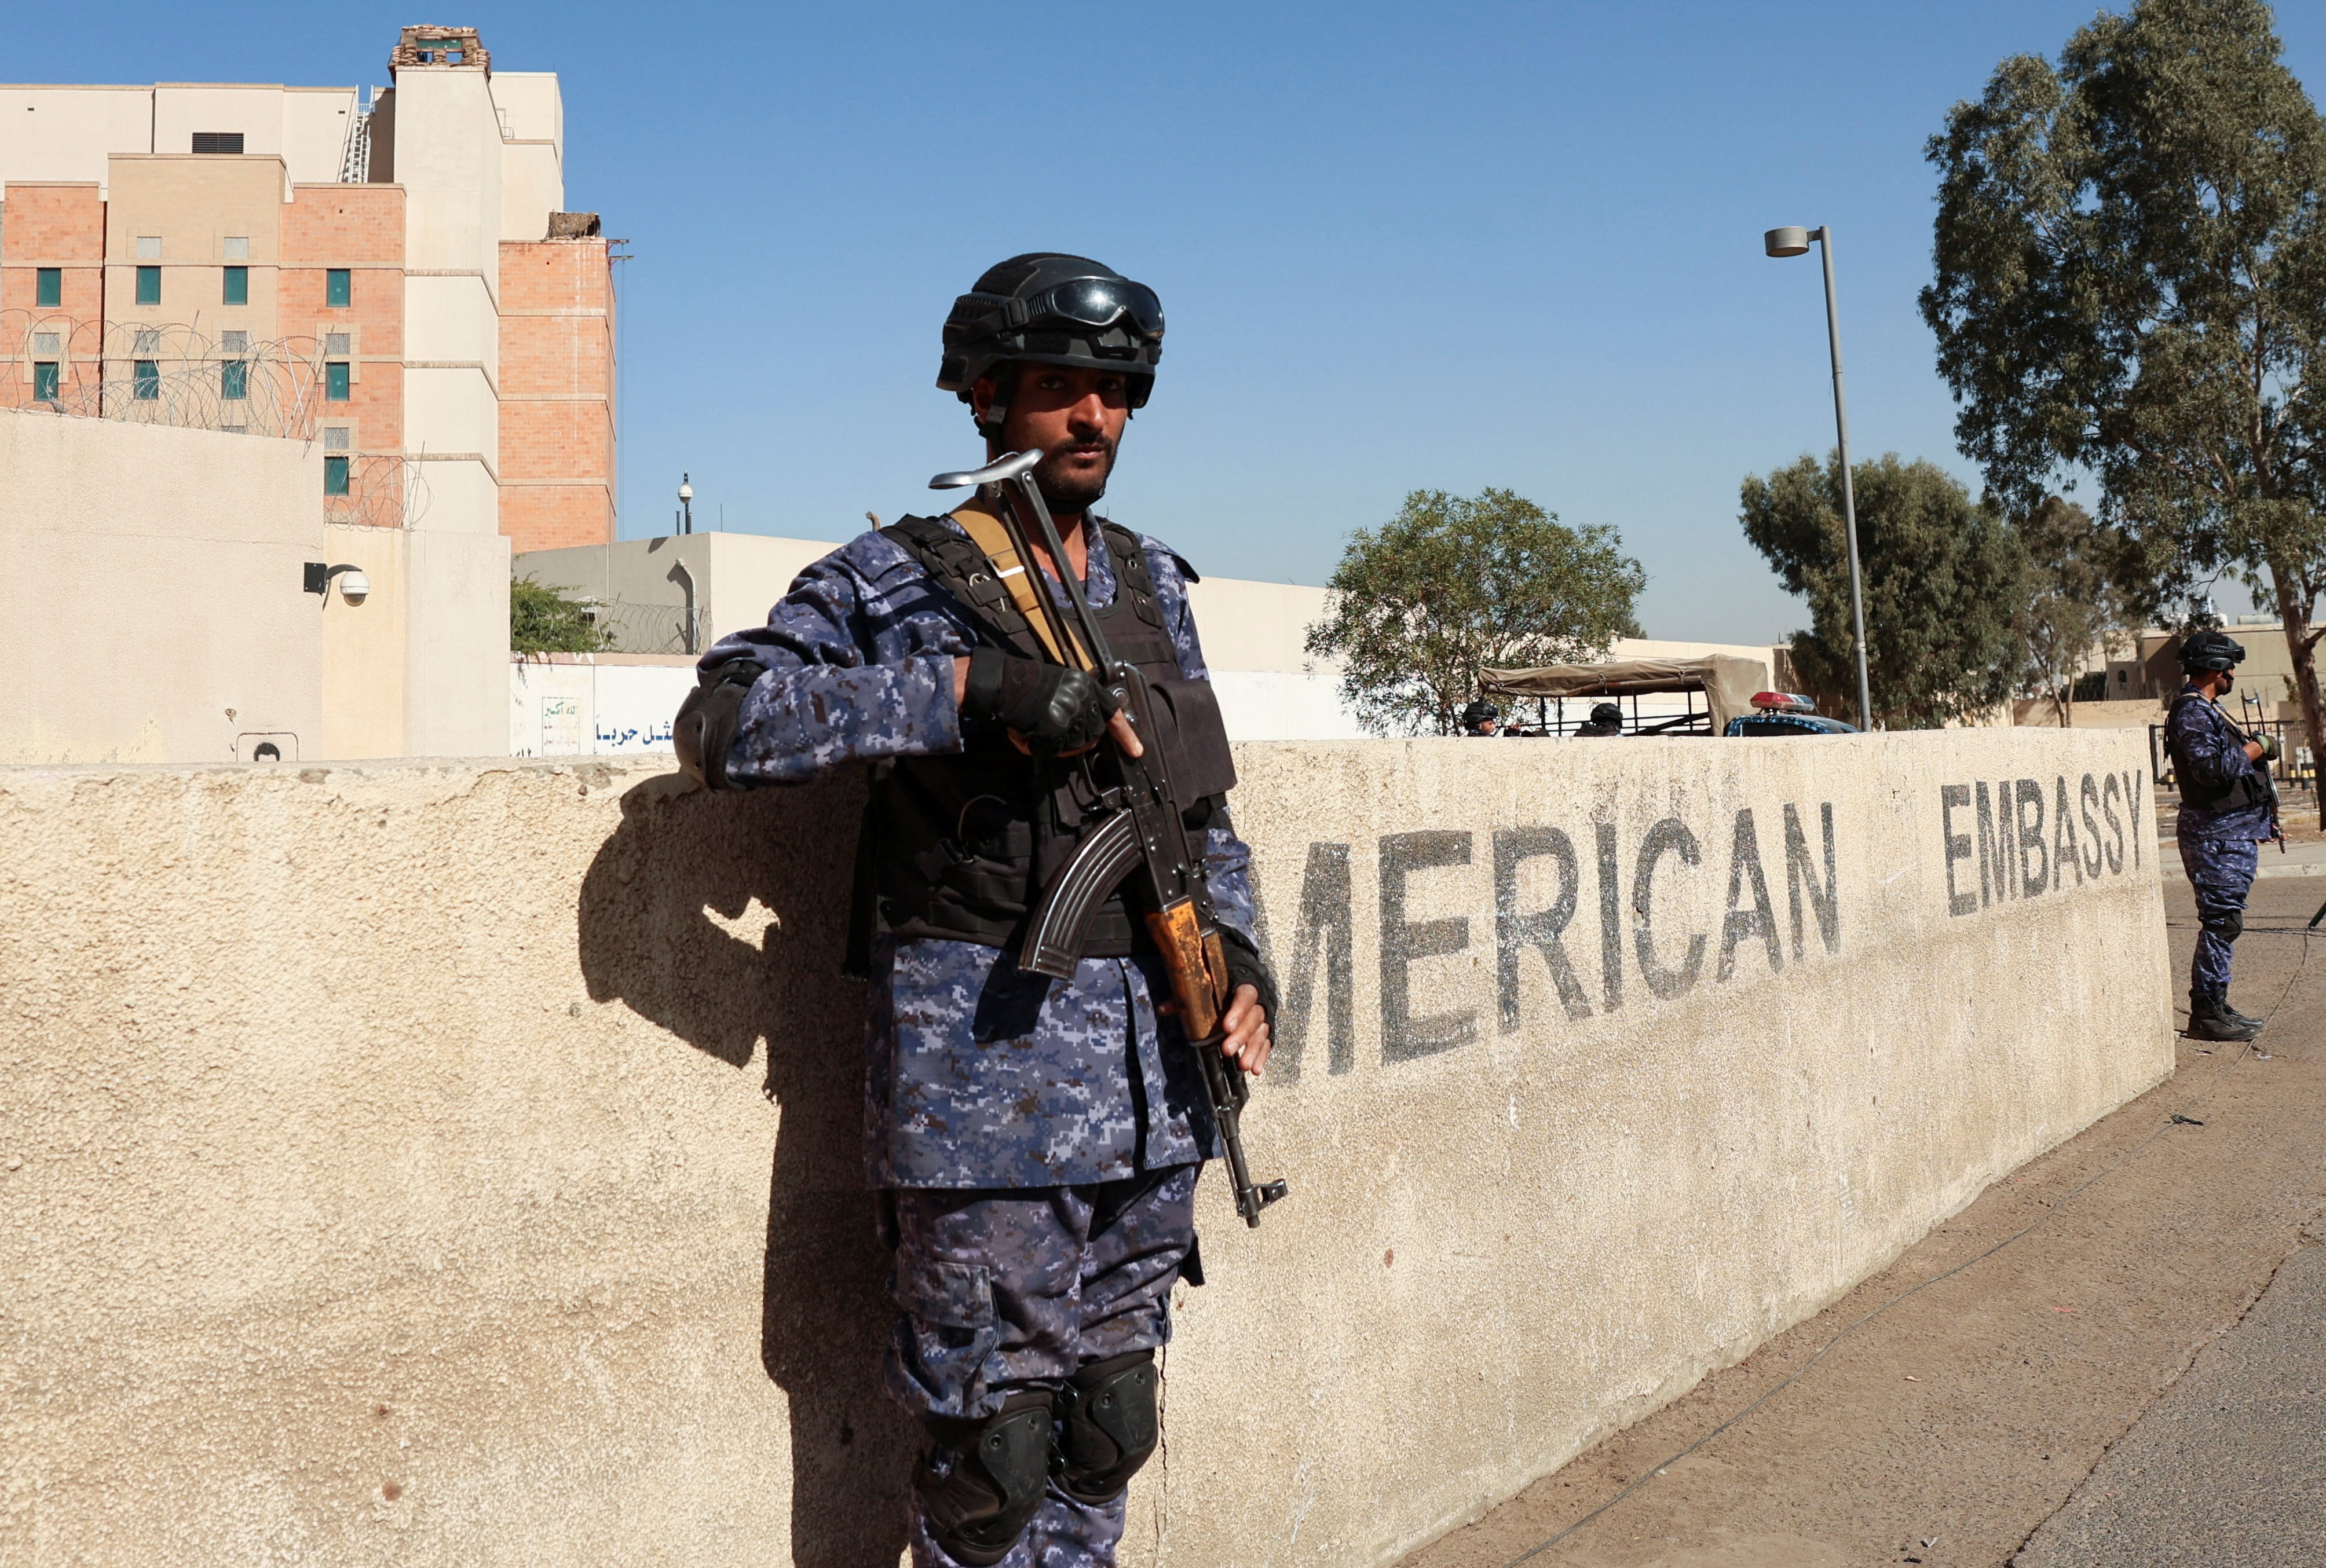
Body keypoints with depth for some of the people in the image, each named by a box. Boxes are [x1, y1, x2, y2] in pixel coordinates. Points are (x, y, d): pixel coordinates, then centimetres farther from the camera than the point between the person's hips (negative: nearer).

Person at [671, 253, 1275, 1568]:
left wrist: (1237, 951, 0)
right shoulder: (895, 581, -3)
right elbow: (724, 721, -15)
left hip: (1153, 1086, 6)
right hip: (989, 1079, -5)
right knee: (990, 1448, 4)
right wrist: (964, 687, -22)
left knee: (1109, 1430, 16)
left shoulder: (1152, 586, 14)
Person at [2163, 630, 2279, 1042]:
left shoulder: (2206, 709, 19)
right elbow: (2211, 768, -26)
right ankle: (2207, 1015, -7)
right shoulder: (2191, 712, -15)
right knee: (2221, 921, -10)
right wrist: (2257, 749, -14)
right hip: (2216, 835, -11)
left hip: (2233, 833, 11)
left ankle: (2215, 1008, 18)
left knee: (2223, 922, 13)